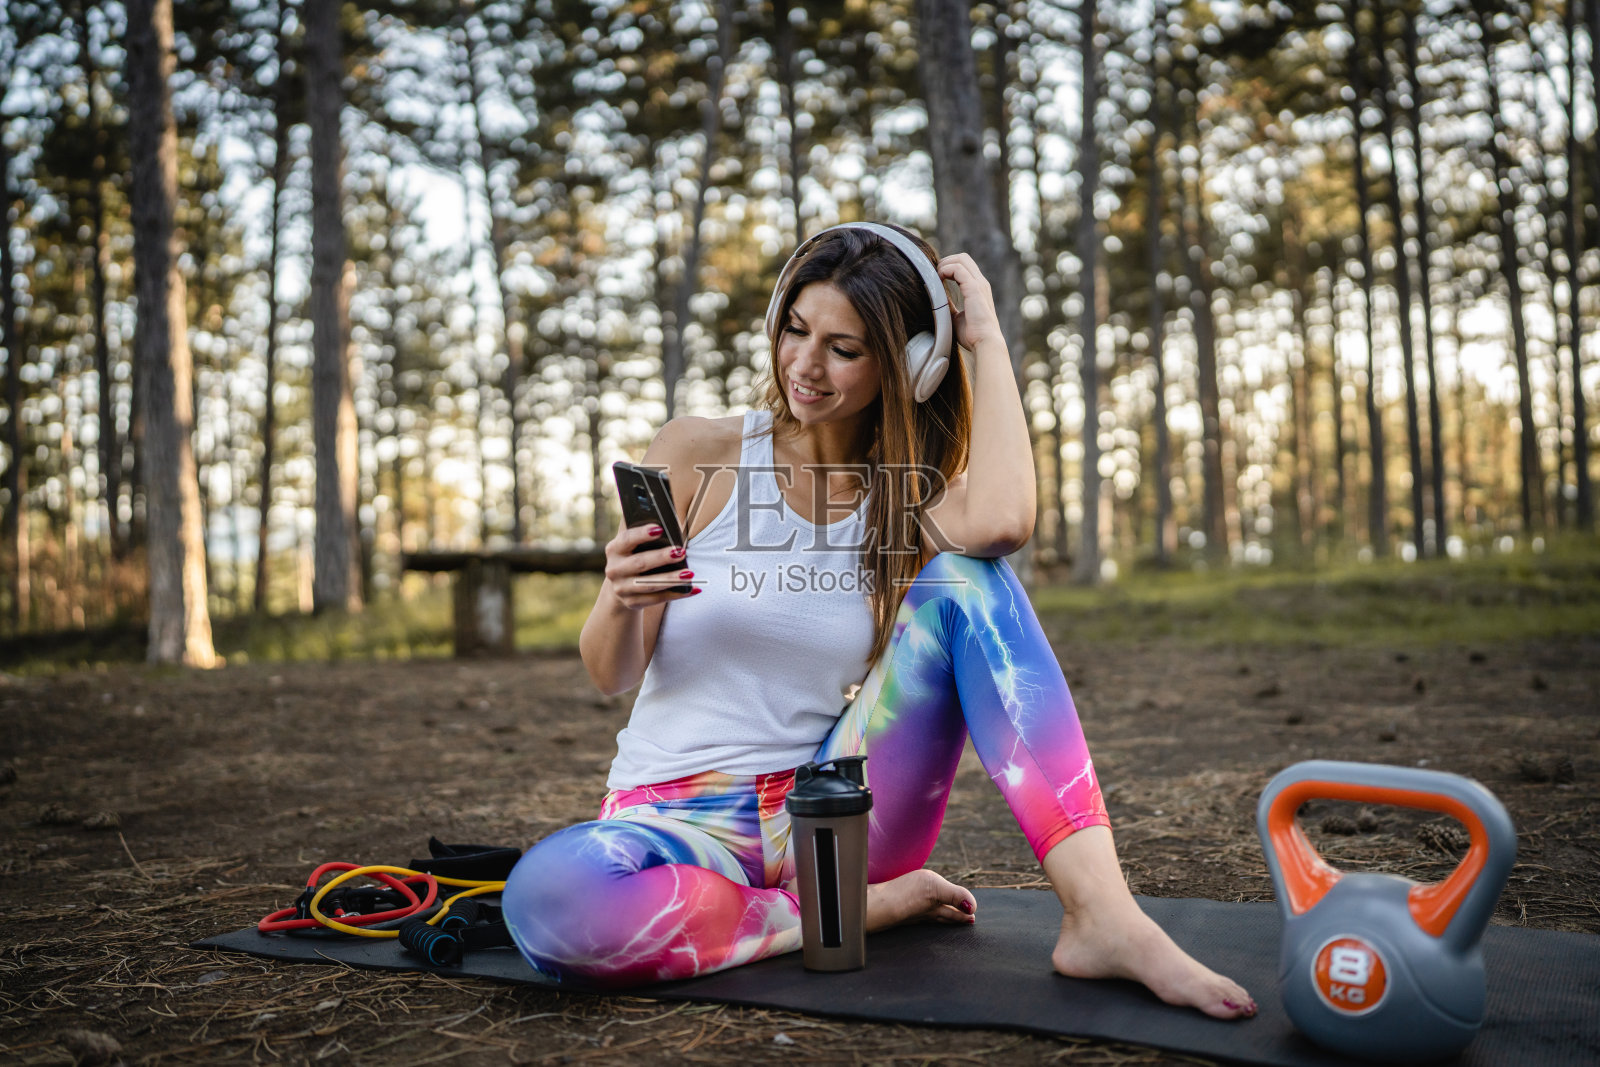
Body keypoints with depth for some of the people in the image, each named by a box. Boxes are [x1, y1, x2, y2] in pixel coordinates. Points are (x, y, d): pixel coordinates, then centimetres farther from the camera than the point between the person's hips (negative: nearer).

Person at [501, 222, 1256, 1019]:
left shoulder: (913, 500, 3)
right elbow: (611, 676, -2)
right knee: (549, 897, -37)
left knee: (968, 578, -20)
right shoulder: (696, 455, -1)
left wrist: (985, 337, -12)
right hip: (680, 820, 0)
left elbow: (1004, 520, -25)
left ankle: (1102, 916, -29)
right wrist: (619, 600, -25)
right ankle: (861, 910, -15)